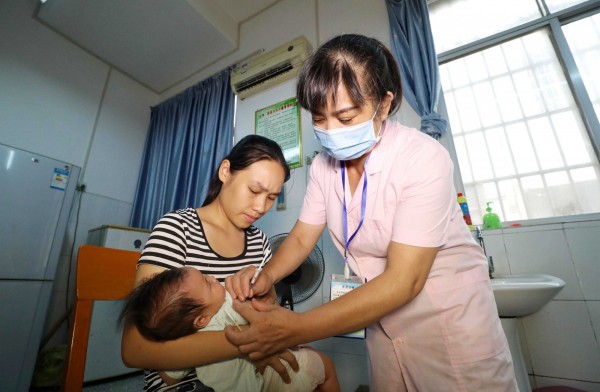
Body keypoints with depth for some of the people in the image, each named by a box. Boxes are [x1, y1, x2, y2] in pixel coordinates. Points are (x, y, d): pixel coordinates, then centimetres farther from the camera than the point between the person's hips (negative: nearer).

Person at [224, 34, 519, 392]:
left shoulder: (424, 159, -26)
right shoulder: (325, 164, -8)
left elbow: (404, 279, -30)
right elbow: (301, 238, -2)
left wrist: (294, 330, -35)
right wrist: (266, 276, -23)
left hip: (450, 318, -4)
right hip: (384, 313, 5)